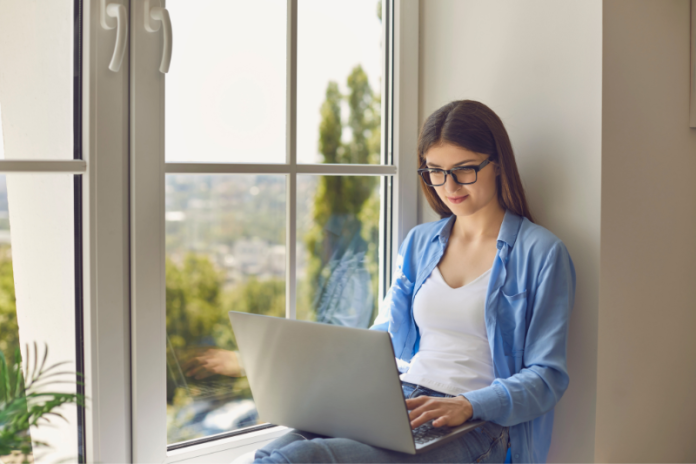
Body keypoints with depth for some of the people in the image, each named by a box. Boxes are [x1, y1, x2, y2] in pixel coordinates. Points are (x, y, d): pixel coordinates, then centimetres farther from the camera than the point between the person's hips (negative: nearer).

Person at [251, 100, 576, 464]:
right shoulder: (418, 243, 19)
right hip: (398, 403, 5)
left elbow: (547, 376, -2)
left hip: (478, 425, -5)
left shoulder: (541, 252, 1)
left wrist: (467, 405, -19)